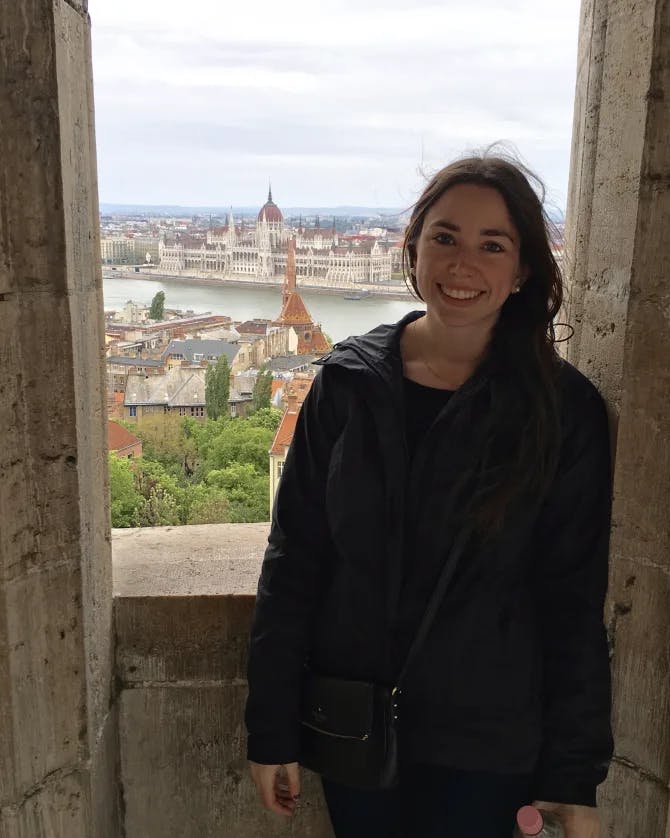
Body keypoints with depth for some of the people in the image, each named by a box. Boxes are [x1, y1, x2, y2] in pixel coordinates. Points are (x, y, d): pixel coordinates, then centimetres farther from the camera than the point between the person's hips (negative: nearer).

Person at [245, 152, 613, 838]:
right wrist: (271, 731, -3)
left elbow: (573, 603, -6)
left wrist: (575, 779, -5)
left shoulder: (564, 410, -10)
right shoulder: (349, 383, -7)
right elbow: (293, 559, -4)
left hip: (485, 751, -1)